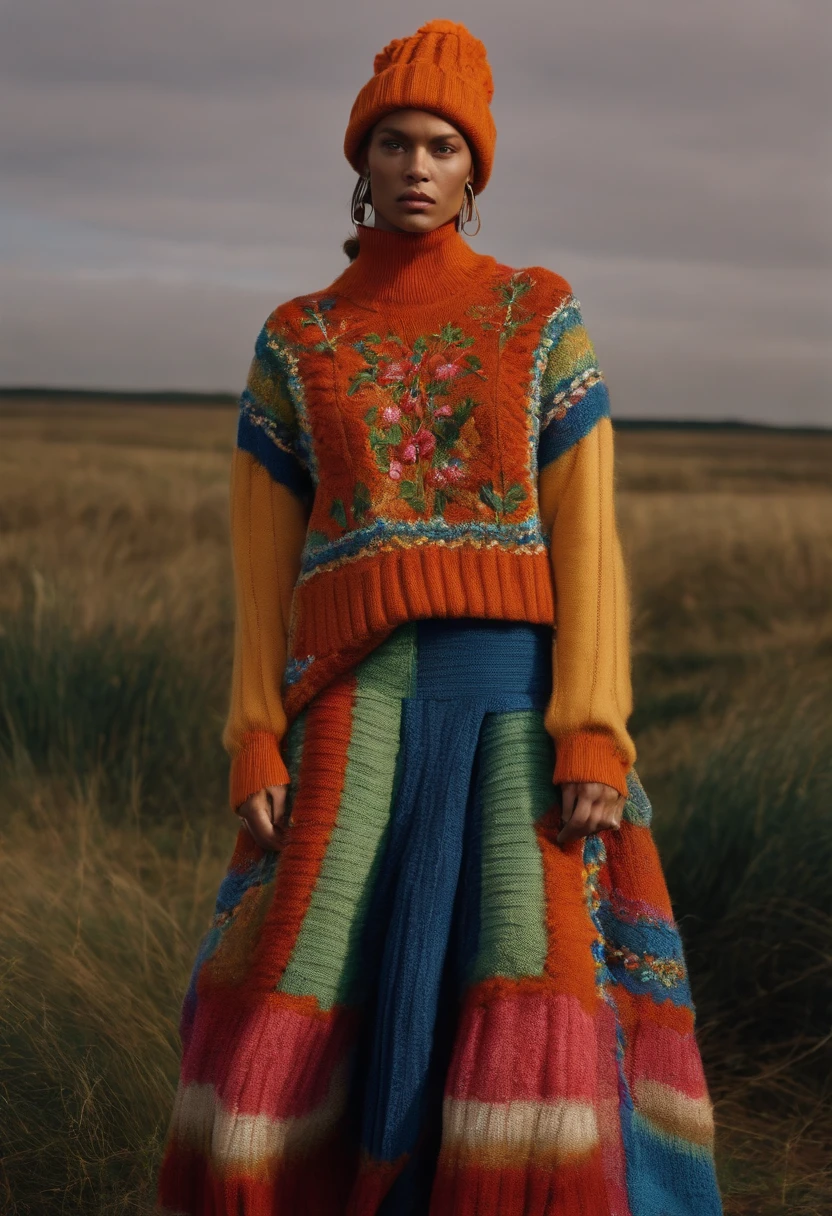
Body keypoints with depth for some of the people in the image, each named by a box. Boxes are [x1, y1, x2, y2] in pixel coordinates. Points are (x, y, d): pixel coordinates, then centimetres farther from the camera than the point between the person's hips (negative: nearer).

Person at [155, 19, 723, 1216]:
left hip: (516, 695, -1)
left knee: (540, 997, -12)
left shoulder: (542, 319, 7)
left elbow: (587, 540, -1)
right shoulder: (295, 342, 12)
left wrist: (595, 739, -12)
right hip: (365, 708, 2)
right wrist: (255, 749, -1)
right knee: (285, 1023, -5)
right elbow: (264, 562, 10)